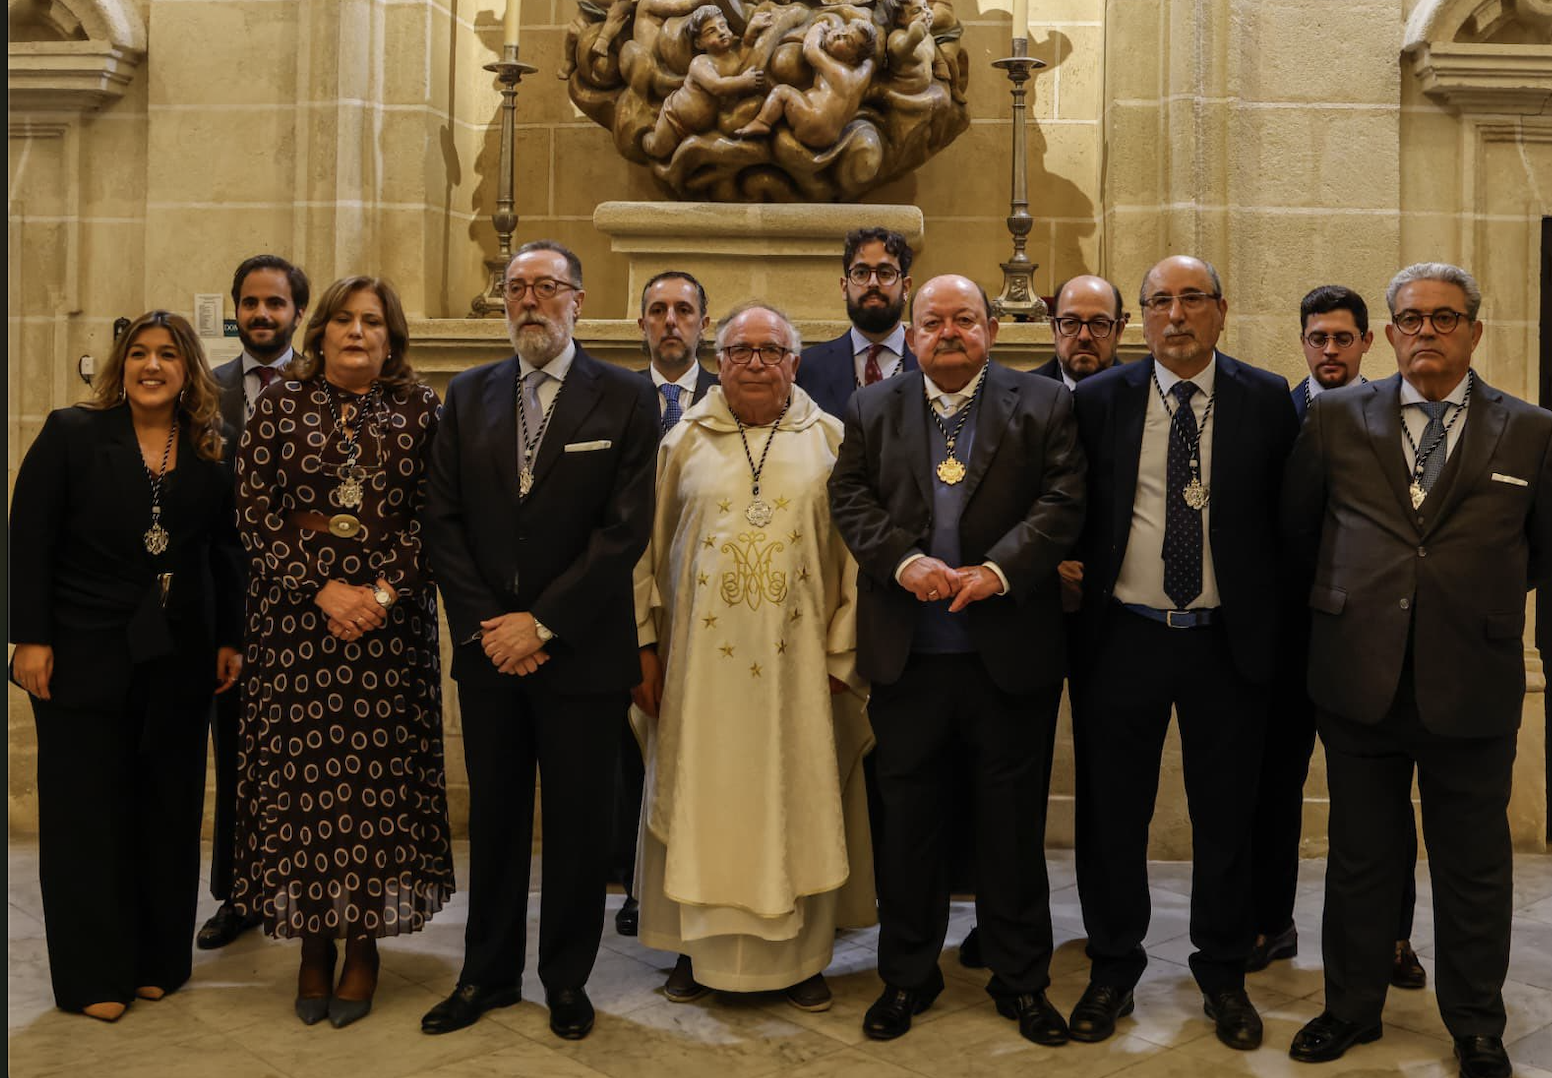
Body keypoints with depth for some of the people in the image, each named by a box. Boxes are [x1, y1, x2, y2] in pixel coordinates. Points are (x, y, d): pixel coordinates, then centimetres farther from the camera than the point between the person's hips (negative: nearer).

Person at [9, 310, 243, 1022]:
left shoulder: (212, 454, 4)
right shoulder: (70, 435, -3)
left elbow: (226, 554, 8)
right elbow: (30, 542, -5)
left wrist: (230, 639, 4)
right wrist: (31, 639, -10)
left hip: (178, 658, 3)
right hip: (84, 655, -2)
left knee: (169, 806, 8)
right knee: (88, 809, 4)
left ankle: (159, 960, 21)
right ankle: (95, 975, 15)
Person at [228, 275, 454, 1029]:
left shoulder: (420, 408, 5)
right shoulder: (281, 402, 5)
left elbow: (434, 514, 1)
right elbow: (256, 510, -1)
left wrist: (383, 592, -11)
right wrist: (325, 589, -11)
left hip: (391, 621, 0)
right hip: (297, 618, 0)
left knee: (381, 774, 0)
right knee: (302, 773, 1)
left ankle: (364, 943, 13)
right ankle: (313, 944, 14)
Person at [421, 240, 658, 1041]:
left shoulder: (624, 397, -2)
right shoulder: (468, 396, 8)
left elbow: (625, 529, -9)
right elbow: (444, 520, 4)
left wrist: (541, 623, -13)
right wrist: (484, 626, -7)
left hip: (581, 650, -3)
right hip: (488, 647, 3)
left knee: (578, 822, 7)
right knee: (493, 816, 12)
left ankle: (567, 980, 23)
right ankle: (489, 974, 26)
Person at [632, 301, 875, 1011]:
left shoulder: (830, 441, 3)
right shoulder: (684, 441, 5)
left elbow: (855, 551, 2)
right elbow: (649, 546, 6)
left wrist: (843, 653, -4)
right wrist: (645, 645, 0)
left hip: (796, 659, 0)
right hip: (701, 656, 1)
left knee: (798, 799, 6)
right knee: (700, 798, 7)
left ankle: (800, 953, 20)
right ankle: (700, 946, 22)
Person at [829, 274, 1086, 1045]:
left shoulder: (1044, 405, 2)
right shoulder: (872, 409, 8)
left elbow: (1062, 503, -6)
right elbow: (849, 498, 1)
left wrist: (997, 569, -18)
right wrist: (903, 560, -15)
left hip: (1009, 652, -1)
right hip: (905, 654, 2)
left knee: (1012, 816, 9)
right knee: (908, 815, 11)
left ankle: (1021, 980, 24)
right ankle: (907, 974, 27)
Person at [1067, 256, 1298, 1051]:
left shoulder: (1266, 401, 1)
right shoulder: (1097, 399, 1)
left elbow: (1287, 516, 4)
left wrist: (1270, 617, -1)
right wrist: (1076, 577, -3)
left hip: (1227, 640, 0)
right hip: (1121, 635, 0)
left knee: (1226, 818, 11)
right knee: (1112, 814, 10)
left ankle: (1223, 973, 29)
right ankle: (1113, 970, 27)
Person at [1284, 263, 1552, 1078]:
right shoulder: (1338, 417, 3)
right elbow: (1295, 525, 11)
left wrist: (1481, 599, 11)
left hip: (1470, 688, 0)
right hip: (1358, 680, 1)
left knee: (1474, 866, 12)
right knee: (1360, 857, 14)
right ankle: (1352, 1008, 31)